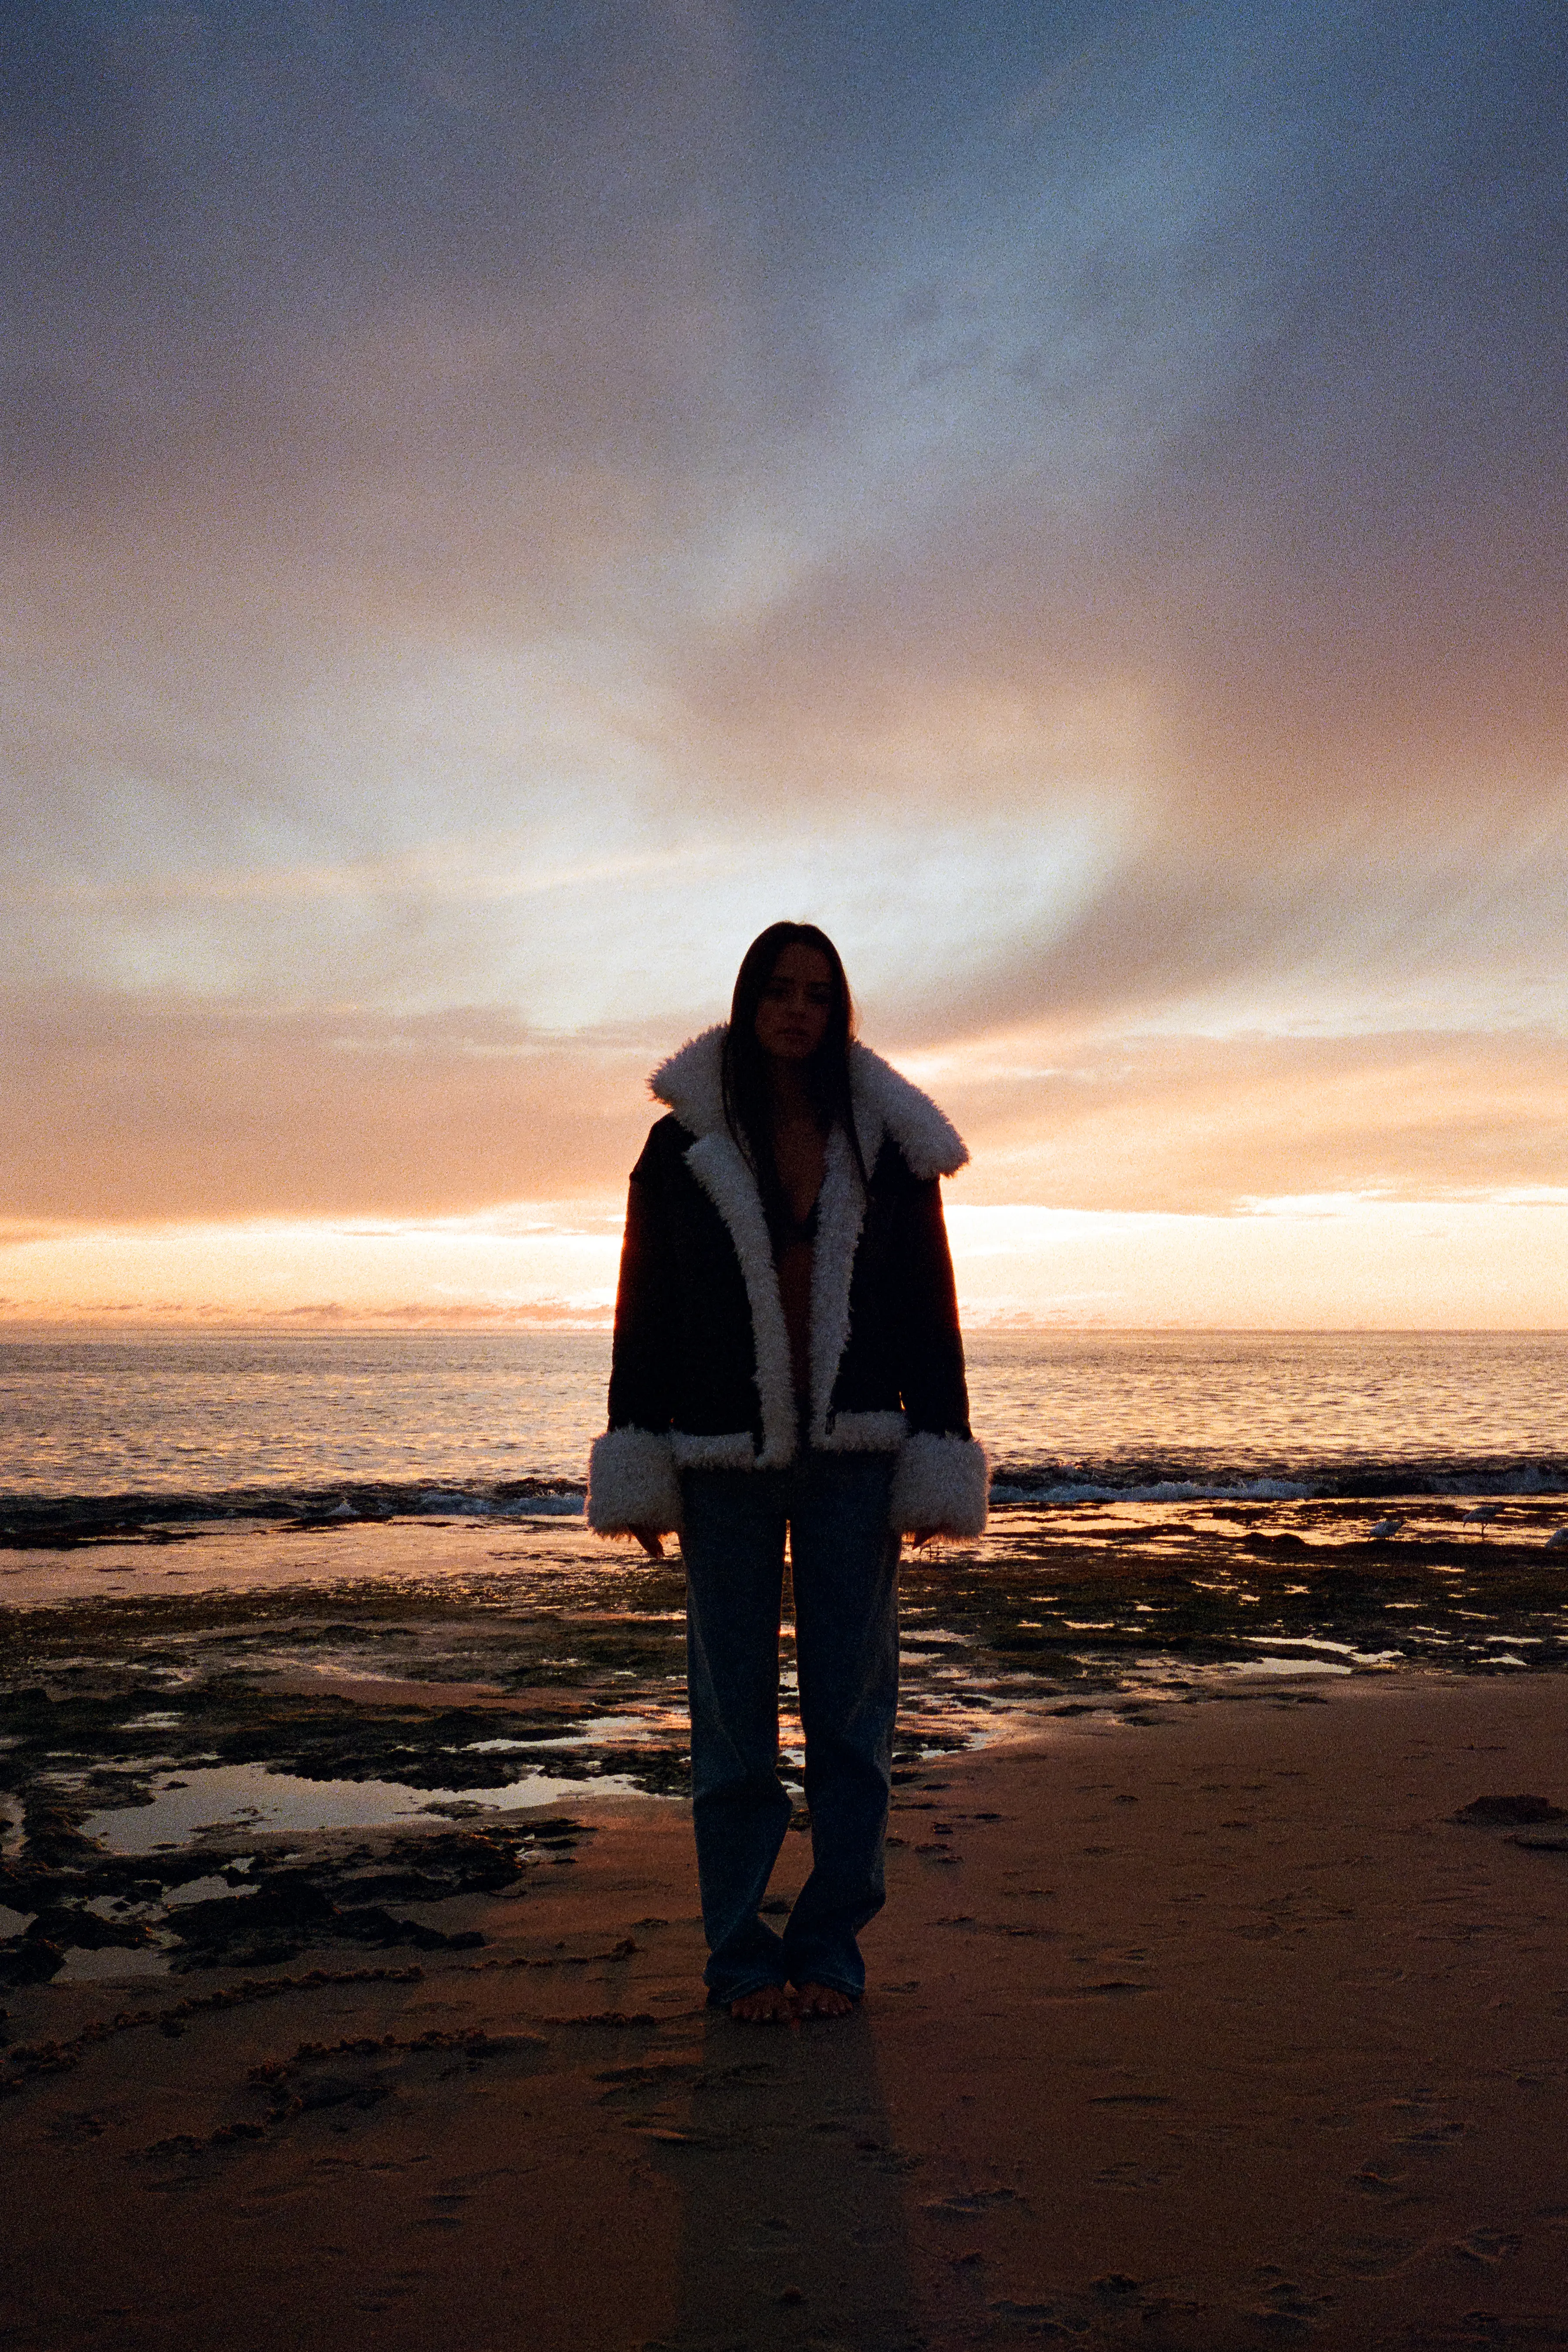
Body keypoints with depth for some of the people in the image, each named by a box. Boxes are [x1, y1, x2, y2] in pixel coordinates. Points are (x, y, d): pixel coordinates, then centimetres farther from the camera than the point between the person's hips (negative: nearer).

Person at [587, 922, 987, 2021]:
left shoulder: (887, 1146, 4)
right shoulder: (684, 1146, 3)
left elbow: (930, 1311, 6)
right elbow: (645, 1311, 4)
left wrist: (936, 1465, 0)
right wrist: (640, 1468, 0)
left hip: (855, 1457, 1)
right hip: (727, 1466, 0)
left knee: (852, 1705, 5)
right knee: (734, 1712, 5)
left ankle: (832, 1942, 18)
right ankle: (740, 1951, 16)